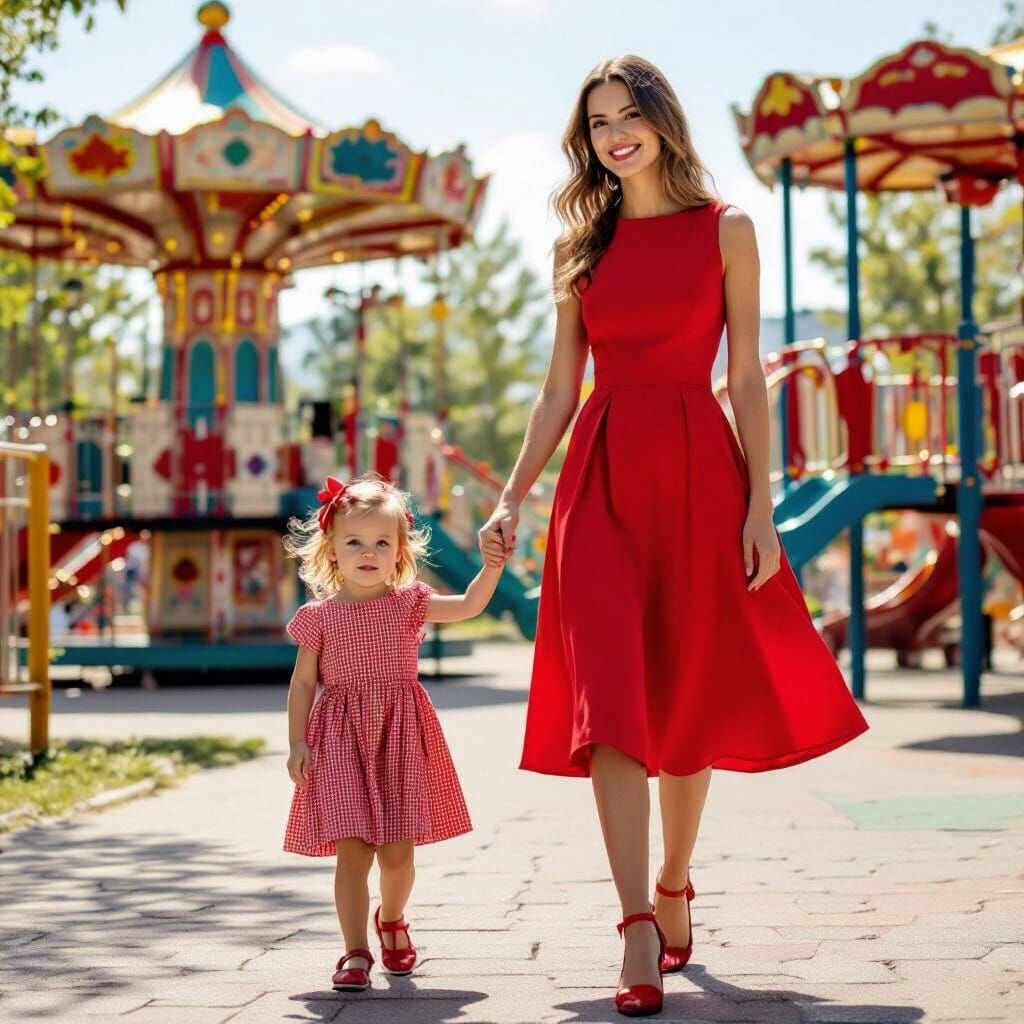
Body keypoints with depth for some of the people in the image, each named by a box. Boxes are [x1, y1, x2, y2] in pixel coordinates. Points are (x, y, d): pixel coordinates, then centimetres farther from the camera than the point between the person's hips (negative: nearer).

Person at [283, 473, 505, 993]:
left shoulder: (408, 602, 4)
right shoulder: (319, 616, 1)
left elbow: (468, 605, -4)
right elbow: (303, 683, 4)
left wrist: (493, 565, -18)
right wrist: (297, 742, -3)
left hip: (400, 735, 1)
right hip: (340, 740, -1)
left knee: (397, 853, 3)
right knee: (352, 852, -7)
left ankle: (391, 919, 34)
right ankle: (356, 953, 2)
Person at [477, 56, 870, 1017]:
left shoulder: (725, 231, 5)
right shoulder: (580, 245, 12)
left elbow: (747, 379, 2)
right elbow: (560, 388, 12)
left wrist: (760, 506, -5)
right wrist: (511, 499, 4)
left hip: (697, 470, -1)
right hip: (601, 473, 1)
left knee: (689, 695, 6)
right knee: (610, 698, -11)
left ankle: (673, 892, 25)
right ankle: (640, 934, -14)